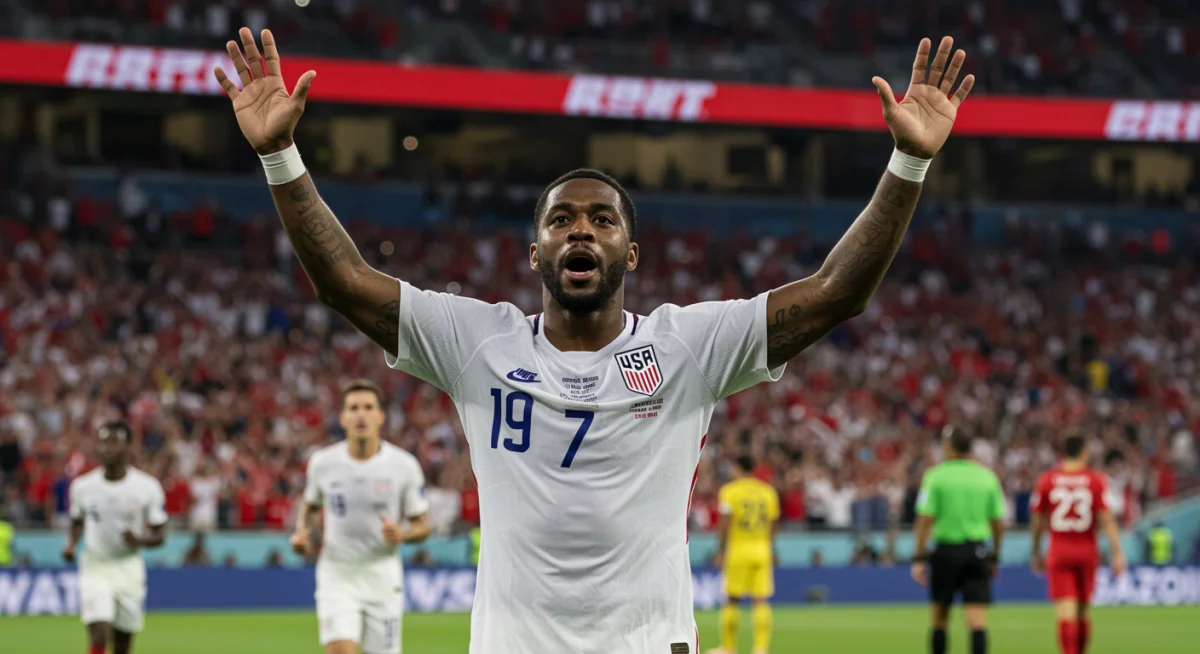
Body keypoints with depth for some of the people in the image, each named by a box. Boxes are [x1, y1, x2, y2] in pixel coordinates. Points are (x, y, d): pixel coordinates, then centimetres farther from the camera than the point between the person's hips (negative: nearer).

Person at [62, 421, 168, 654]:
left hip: (129, 571, 1)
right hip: (95, 567, -1)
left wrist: (139, 540, -21)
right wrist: (71, 545, -4)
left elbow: (159, 535, 1)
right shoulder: (82, 486, -1)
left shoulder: (147, 487, -5)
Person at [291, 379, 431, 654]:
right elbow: (309, 505, 18)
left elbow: (422, 526, 2)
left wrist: (402, 534, -20)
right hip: (336, 576, 0)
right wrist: (301, 532, -3)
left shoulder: (404, 465, -6)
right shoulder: (322, 462, -2)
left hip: (382, 575, 0)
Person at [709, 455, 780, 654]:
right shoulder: (768, 492, 9)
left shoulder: (729, 491, -3)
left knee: (732, 599, 5)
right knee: (761, 601, 1)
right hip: (762, 551, 3)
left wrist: (720, 552, -5)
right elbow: (773, 524, 10)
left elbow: (725, 524, -9)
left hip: (738, 549, -3)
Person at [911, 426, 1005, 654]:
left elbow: (925, 520, -8)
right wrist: (995, 557, 18)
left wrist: (919, 558, -6)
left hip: (946, 551, -2)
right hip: (978, 552, 2)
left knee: (939, 616, 12)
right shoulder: (987, 477, 6)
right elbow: (998, 522, 8)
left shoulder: (936, 475, -4)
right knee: (977, 618, -4)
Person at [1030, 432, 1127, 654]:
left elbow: (1037, 521, 4)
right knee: (1082, 612, 16)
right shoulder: (1096, 480, -3)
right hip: (1087, 552, 1)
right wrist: (1117, 553, -7)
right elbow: (1107, 519, -9)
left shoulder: (1046, 480, -1)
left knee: (1066, 613, -7)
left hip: (1059, 553, -1)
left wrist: (1036, 552, 16)